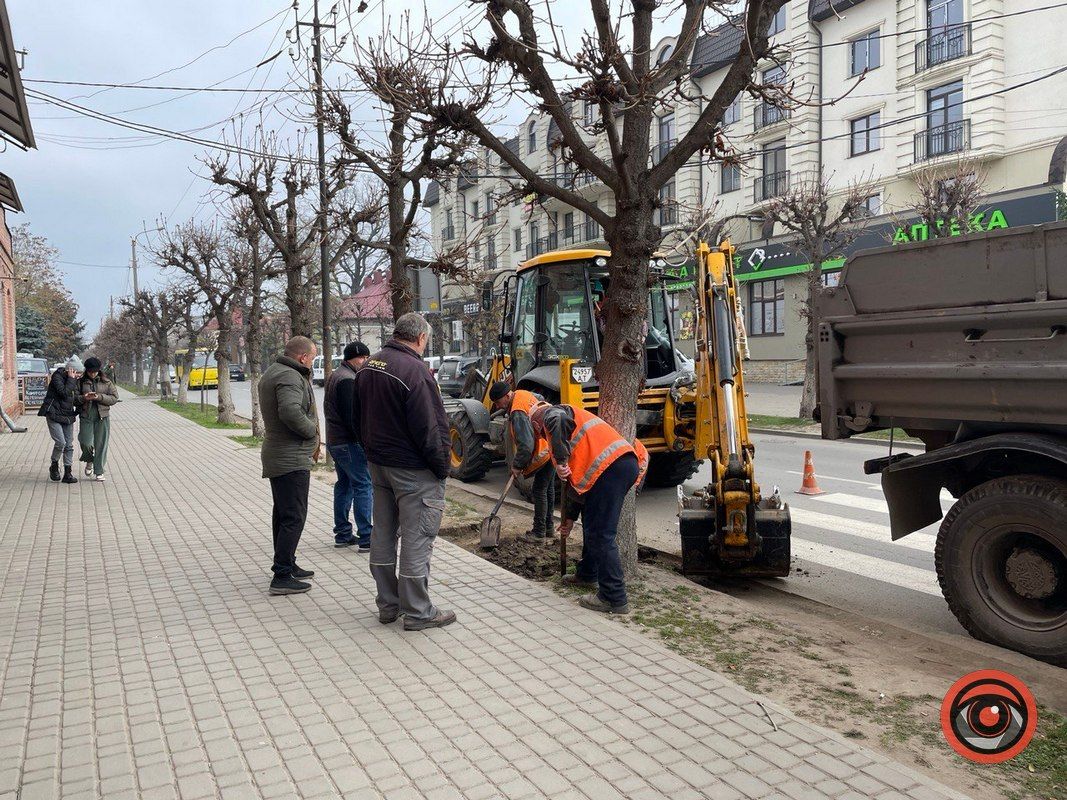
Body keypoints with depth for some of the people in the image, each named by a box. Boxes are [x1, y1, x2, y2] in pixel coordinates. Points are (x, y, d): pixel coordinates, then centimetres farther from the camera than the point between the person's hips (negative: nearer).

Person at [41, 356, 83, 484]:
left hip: (68, 416, 7)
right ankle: (54, 466, 8)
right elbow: (64, 393, -24)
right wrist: (71, 379, -19)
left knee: (69, 445, 4)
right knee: (60, 442, -16)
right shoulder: (57, 376, -11)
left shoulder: (74, 380, 10)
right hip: (54, 415, -7)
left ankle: (68, 473, 9)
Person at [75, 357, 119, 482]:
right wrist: (84, 398, -17)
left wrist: (99, 397, -14)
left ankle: (99, 472, 11)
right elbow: (74, 398, 4)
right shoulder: (80, 382, 6)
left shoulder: (106, 382, 5)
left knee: (101, 444, 1)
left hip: (102, 417, 0)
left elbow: (114, 398, 0)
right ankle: (89, 461, 23)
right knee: (85, 442, -10)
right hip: (86, 416, 0)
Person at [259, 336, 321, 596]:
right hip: (291, 459, -11)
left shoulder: (272, 372, 15)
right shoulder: (290, 377, -19)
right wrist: (311, 431, -16)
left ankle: (287, 566, 31)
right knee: (293, 517, -6)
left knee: (283, 514, 18)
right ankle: (282, 577, -3)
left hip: (277, 455, 11)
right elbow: (291, 412, -33)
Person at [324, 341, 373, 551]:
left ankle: (342, 534, 22)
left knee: (345, 486, 16)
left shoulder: (334, 376, 17)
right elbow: (351, 417, -22)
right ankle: (366, 538, -8)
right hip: (349, 442, -11)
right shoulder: (347, 380, -16)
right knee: (363, 486, -8)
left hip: (334, 440, 11)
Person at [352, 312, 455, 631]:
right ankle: (417, 611, 10)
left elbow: (358, 419, 15)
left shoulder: (367, 367, 7)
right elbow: (430, 429, -21)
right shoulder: (414, 370, -21)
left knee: (383, 535, 15)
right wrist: (442, 467, -9)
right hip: (414, 471, -8)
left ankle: (388, 604, 27)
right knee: (417, 539, 1)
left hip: (378, 464, 9)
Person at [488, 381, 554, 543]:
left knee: (539, 491, -3)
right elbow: (541, 400, 23)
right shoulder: (522, 394, 1)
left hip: (545, 452, -10)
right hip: (551, 447, 10)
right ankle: (548, 527, 30)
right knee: (548, 489, 18)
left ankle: (539, 534, 4)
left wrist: (517, 466, -17)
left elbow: (526, 446, -31)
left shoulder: (518, 414, -28)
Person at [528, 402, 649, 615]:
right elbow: (577, 479, 37)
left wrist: (560, 461, -17)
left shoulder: (549, 414, 13)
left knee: (600, 534, -5)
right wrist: (570, 517, 41)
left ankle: (614, 599, -3)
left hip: (610, 466, -10)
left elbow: (559, 420, -17)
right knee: (591, 522, 26)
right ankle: (587, 574, 40)